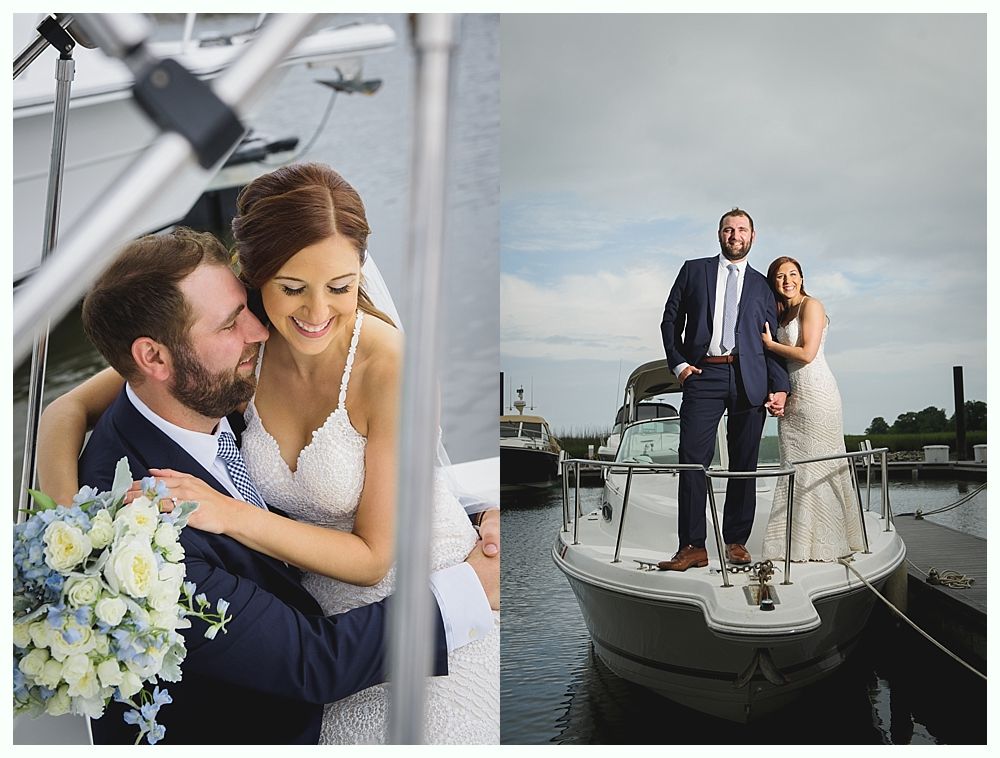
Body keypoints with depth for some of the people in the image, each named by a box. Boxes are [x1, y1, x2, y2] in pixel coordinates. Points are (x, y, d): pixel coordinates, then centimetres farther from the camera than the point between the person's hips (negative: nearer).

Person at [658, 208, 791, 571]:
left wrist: (779, 387, 2)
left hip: (749, 379, 2)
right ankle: (693, 546, -6)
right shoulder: (694, 270, 14)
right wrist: (678, 363, -2)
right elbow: (670, 320, 11)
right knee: (692, 460, -9)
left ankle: (736, 541, 13)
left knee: (744, 465, 4)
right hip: (703, 375, -2)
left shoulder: (761, 285, 17)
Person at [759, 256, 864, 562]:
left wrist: (769, 343, -3)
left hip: (816, 393, -8)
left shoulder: (811, 305, -5)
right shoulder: (780, 314, 18)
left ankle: (824, 542, 4)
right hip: (791, 397, 8)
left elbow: (807, 354, -15)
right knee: (794, 467, 5)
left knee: (817, 465, -4)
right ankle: (798, 541, 10)